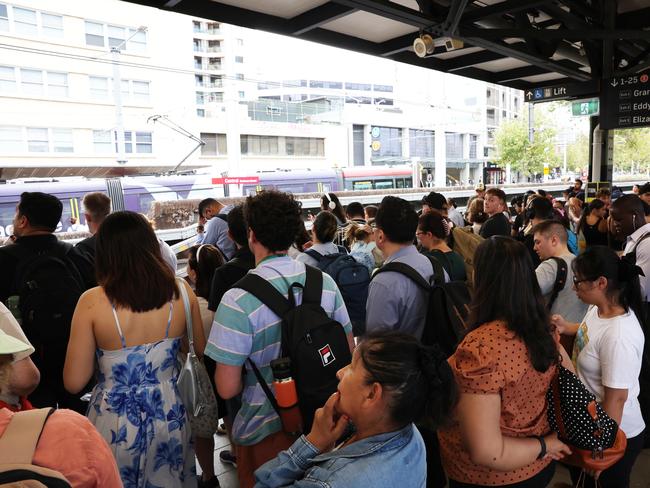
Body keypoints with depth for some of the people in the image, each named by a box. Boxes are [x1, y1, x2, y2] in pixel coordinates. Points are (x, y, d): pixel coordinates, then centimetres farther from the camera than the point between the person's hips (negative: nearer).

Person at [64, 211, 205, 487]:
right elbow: (199, 350, 4)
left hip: (115, 423, -2)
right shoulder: (181, 291, -12)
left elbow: (74, 382, -10)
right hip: (169, 415, 2)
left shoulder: (92, 302, -18)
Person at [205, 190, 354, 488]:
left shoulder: (238, 300, -24)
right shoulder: (325, 282, -10)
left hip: (266, 430, -4)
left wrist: (252, 376, 0)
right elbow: (348, 351, 1)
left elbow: (227, 388, -21)